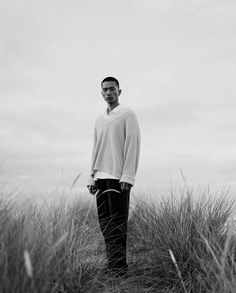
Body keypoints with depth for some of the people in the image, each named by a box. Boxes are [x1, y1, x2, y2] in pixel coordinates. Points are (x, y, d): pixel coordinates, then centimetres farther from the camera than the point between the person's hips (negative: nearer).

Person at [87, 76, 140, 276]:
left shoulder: (128, 115, 3)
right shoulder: (99, 120, 22)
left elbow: (132, 146, -6)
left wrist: (127, 176, -15)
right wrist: (92, 177, 12)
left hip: (118, 177, -6)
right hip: (101, 177, 6)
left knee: (118, 223, -6)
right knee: (105, 222, 6)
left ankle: (119, 267, -1)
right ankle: (111, 264, 13)